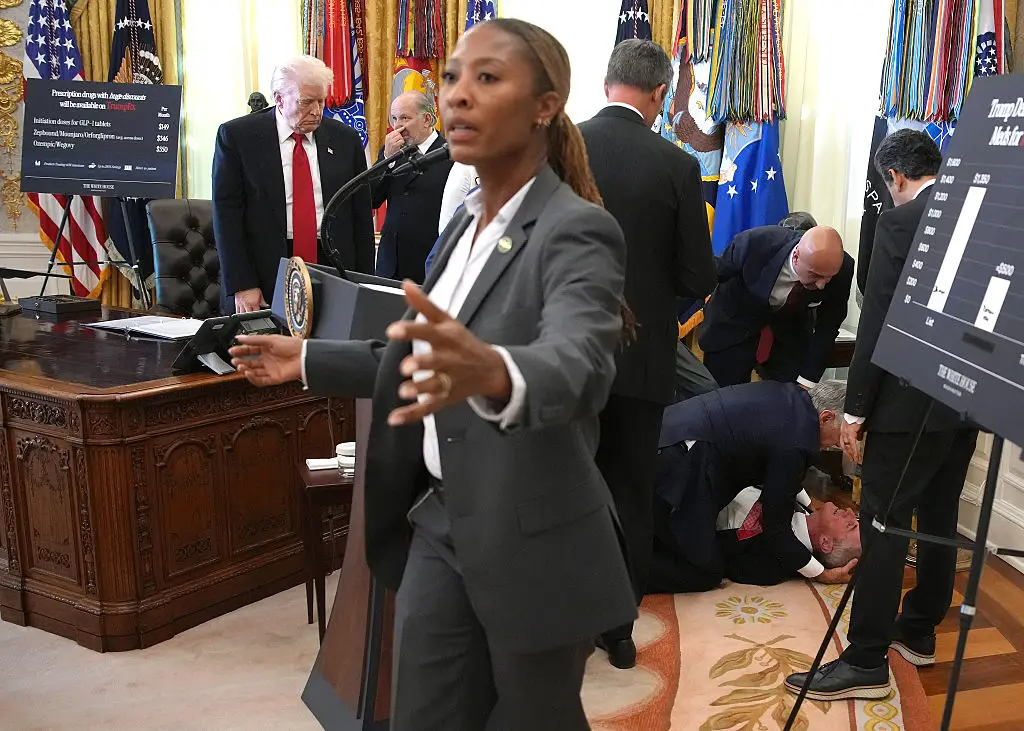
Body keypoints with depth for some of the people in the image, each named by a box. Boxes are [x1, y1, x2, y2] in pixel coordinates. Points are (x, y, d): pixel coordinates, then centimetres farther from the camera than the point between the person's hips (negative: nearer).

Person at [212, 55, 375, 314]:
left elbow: (361, 215, 10)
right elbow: (227, 213, -4)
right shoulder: (237, 136, 0)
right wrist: (242, 286, -11)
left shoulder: (346, 139, 8)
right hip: (265, 272, -2)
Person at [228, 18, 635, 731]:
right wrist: (310, 360, 19)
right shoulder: (465, 221, 8)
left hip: (533, 543, -7)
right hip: (442, 525, 7)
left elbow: (578, 364, -38)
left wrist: (494, 374, -59)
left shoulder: (576, 231, -18)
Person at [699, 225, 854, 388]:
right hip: (735, 324, -2)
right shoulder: (755, 243, -32)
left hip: (790, 334, 2)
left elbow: (828, 326, -13)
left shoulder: (842, 270, -25)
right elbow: (717, 272, -12)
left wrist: (806, 381, -15)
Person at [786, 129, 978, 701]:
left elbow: (877, 323, -16)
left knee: (884, 524, -4)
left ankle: (866, 662, -1)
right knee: (939, 517, 17)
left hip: (912, 401, -8)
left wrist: (856, 409, -11)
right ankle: (919, 630, 30)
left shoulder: (901, 223, -13)